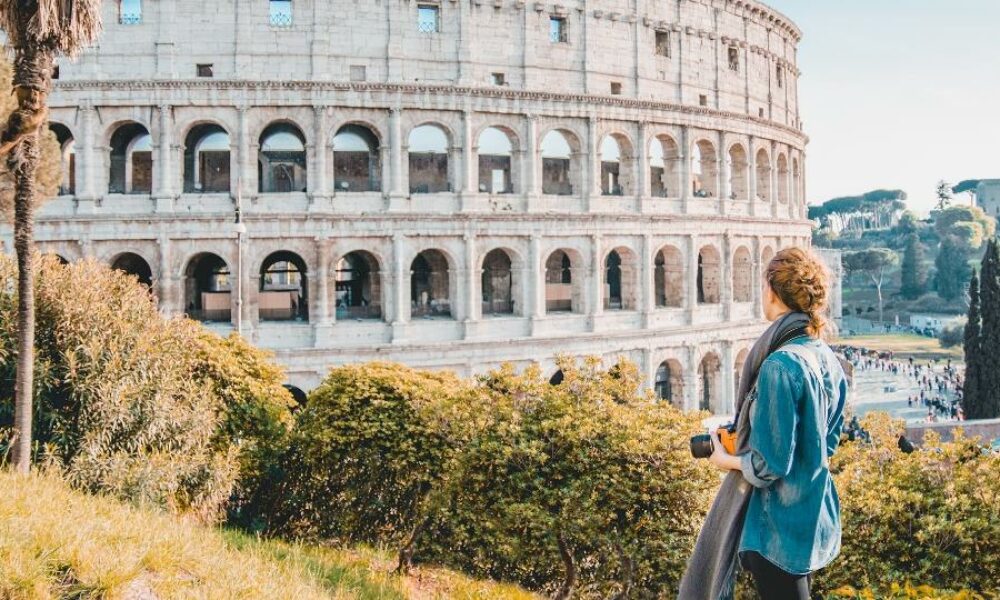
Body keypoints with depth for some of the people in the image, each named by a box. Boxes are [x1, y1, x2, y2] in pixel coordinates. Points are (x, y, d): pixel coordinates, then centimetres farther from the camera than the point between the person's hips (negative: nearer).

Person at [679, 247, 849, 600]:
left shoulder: (779, 365, -25)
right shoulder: (828, 359, 1)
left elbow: (770, 464, -24)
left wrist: (725, 460, -6)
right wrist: (744, 434, 15)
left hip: (779, 527, -8)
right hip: (813, 519, 8)